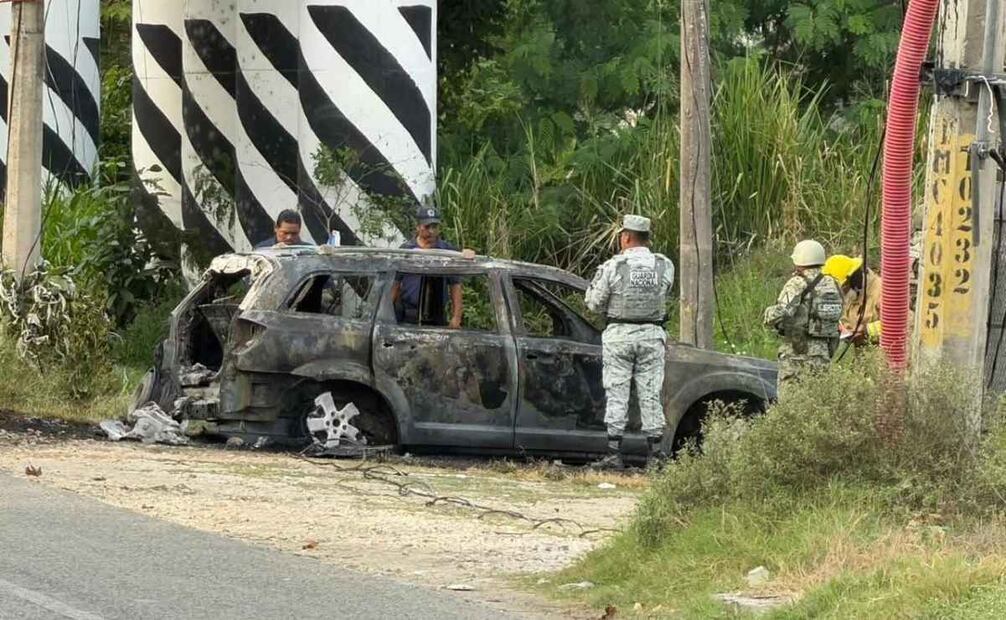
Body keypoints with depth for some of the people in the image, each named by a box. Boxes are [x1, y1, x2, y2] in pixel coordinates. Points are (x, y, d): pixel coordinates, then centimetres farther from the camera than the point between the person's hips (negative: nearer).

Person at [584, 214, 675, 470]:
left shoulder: (613, 267, -8)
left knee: (616, 394, 1)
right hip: (652, 334, 3)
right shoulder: (664, 266, 0)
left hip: (619, 334, -3)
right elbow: (664, 293, 9)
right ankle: (654, 453, 7)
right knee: (650, 394, 7)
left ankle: (614, 453, -2)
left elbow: (594, 303, -3)